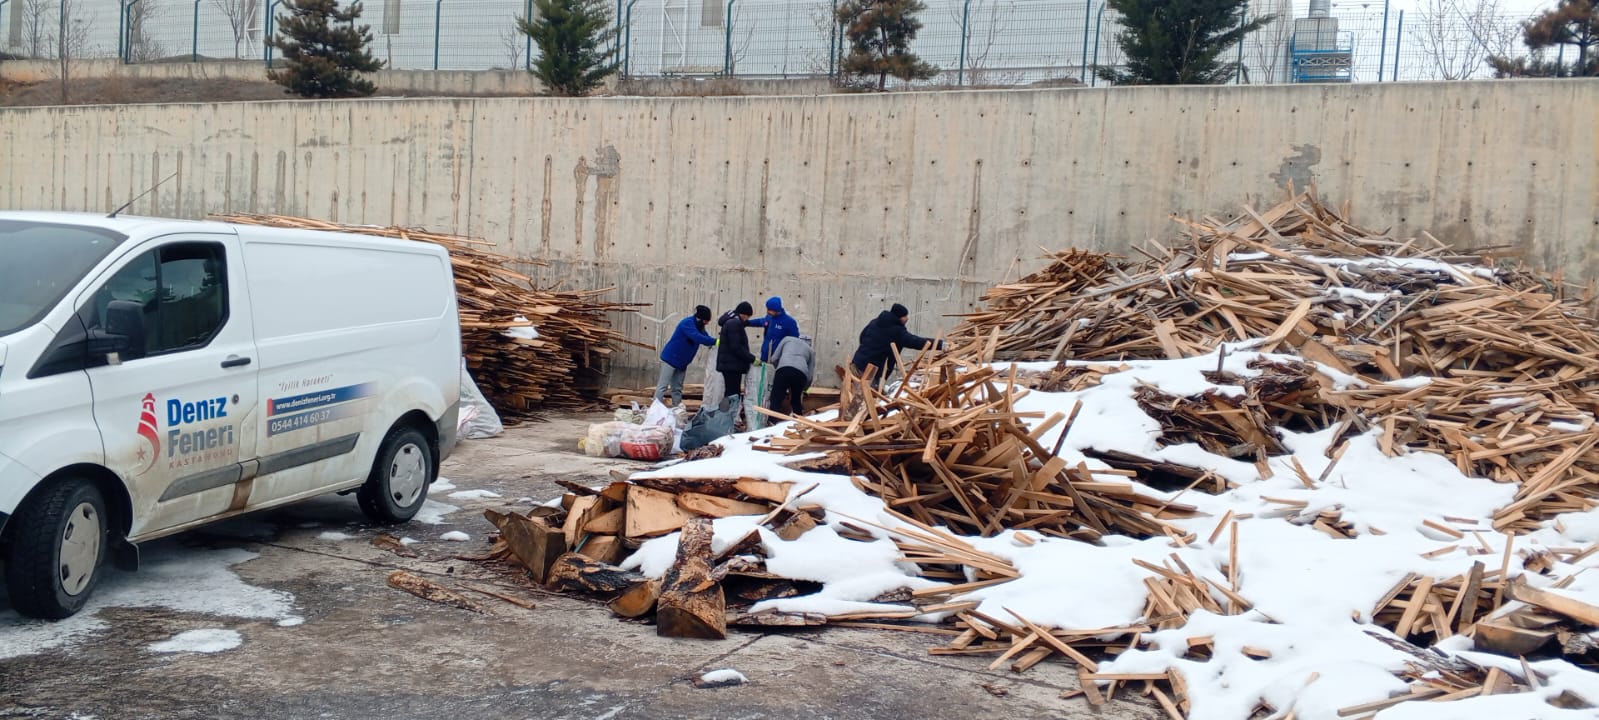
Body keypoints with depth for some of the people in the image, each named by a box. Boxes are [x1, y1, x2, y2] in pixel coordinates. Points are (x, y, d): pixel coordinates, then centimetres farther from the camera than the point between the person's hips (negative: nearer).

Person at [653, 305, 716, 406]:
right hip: (670, 359, -9)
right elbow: (697, 338, -34)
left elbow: (705, 338, 4)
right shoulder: (688, 323, -21)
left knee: (677, 388, 10)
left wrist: (714, 342, -17)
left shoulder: (699, 326, 7)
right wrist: (715, 341, -40)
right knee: (662, 386, -8)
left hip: (681, 363, 9)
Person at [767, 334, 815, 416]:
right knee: (796, 402, 22)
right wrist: (804, 390, 42)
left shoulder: (788, 339, 33)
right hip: (801, 373, 2)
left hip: (784, 370, -2)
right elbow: (810, 375, 26)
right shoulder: (811, 350, 34)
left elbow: (774, 359, 25)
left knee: (775, 401, -4)